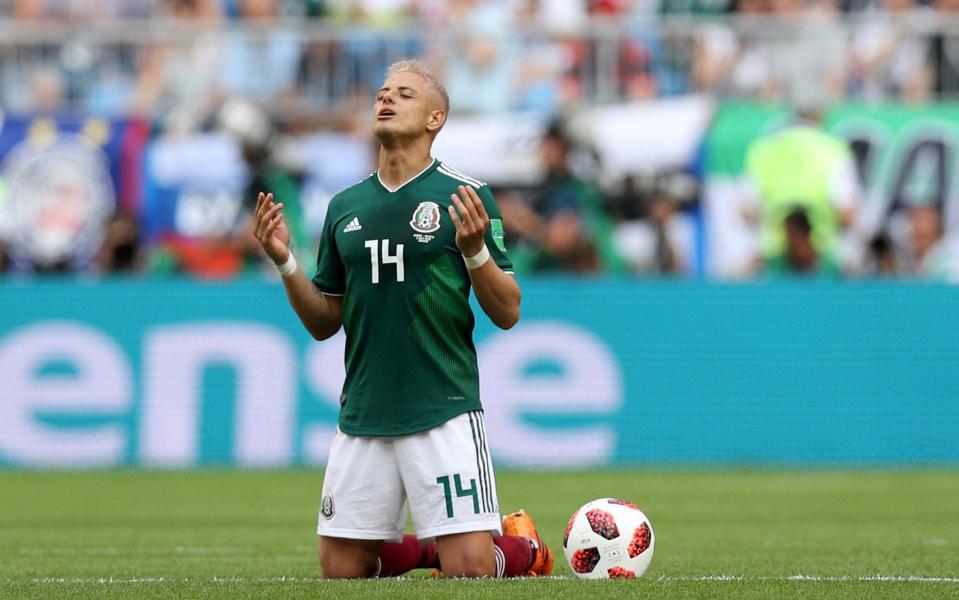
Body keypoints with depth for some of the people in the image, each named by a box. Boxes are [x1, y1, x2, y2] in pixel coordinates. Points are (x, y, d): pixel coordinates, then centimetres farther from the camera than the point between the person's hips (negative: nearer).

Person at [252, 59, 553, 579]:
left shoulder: (467, 196, -2)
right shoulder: (345, 206, 11)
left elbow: (507, 313, -4)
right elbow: (323, 322, 15)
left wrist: (474, 249, -20)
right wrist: (284, 261, 0)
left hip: (443, 412, -5)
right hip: (362, 415, 5)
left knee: (470, 571, -10)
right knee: (341, 569, 3)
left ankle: (522, 546, 22)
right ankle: (433, 549, 29)